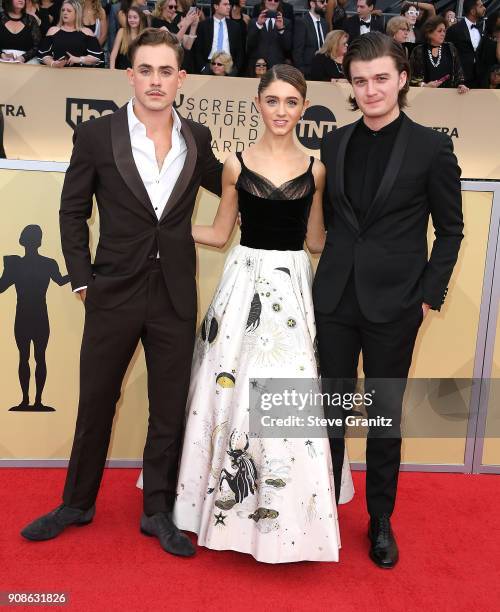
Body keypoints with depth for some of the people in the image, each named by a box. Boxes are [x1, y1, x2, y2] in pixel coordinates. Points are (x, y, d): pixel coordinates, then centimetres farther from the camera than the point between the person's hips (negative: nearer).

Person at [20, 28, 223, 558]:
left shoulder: (197, 139, 3)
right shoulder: (96, 135, -4)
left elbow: (227, 187, 20)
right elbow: (72, 212, 2)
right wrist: (81, 278, -2)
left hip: (175, 295, 2)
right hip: (114, 293, -1)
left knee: (170, 409, 10)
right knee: (95, 402, 13)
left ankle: (157, 511, 29)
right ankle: (77, 503, 35)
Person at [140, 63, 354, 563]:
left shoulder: (315, 169, 5)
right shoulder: (237, 164, 4)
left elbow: (316, 240, 11)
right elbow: (219, 234, 10)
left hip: (293, 287, 0)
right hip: (245, 283, 0)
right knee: (232, 388, 3)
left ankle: (283, 513, 21)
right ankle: (230, 500, 25)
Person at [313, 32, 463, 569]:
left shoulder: (431, 147, -3)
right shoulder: (335, 144, 7)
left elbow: (450, 228, 1)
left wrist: (431, 295, -4)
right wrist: (327, 274, 5)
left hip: (394, 303, -3)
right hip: (335, 299, 3)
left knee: (385, 414, 9)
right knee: (330, 408, 11)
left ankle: (381, 520, 27)